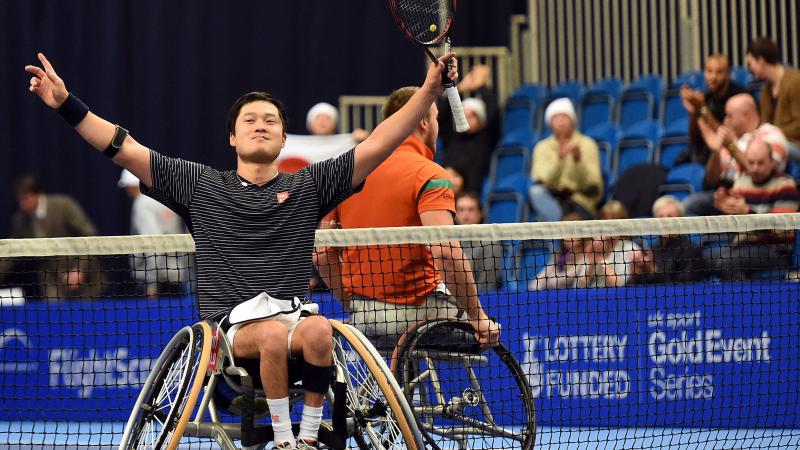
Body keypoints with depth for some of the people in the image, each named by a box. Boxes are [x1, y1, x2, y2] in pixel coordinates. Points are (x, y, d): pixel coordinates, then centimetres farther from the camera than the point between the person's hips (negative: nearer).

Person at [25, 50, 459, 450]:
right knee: (274, 333, -35)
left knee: (317, 330, -34)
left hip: (293, 319, 1)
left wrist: (429, 91, -2)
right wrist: (66, 104, 3)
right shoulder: (201, 187, 14)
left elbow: (375, 148, 8)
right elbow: (127, 150, 10)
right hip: (231, 329, -1)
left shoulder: (307, 186, 15)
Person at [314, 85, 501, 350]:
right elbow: (445, 251, -25)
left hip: (363, 319, 6)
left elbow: (323, 256, 11)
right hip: (417, 312, -6)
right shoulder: (428, 174, -10)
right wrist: (477, 317, -20)